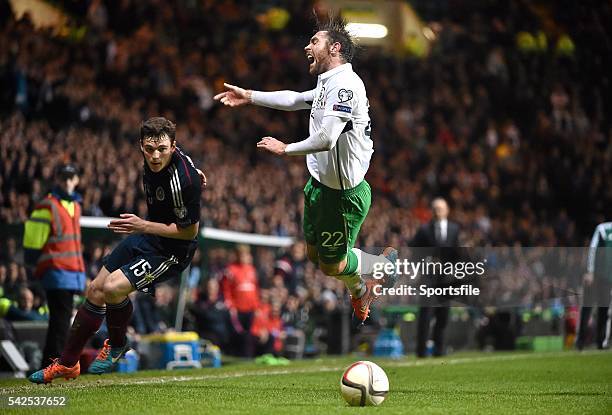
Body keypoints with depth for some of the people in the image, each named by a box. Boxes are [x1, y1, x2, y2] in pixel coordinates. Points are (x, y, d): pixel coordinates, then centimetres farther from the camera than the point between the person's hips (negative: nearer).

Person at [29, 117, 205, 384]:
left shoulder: (184, 180, -31)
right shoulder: (153, 160, -8)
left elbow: (189, 231, -23)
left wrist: (142, 225, -24)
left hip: (172, 250, -8)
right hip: (145, 236, 9)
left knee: (113, 288, -25)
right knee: (95, 291, 7)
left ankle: (117, 344, 7)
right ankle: (67, 364, 23)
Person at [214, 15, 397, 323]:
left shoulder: (345, 84, -25)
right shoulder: (327, 84, 7)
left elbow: (326, 138, -32)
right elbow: (293, 99, 24)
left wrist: (285, 149, -18)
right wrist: (249, 96, 24)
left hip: (342, 193, -9)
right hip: (320, 183, 9)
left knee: (331, 265, 5)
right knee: (314, 253, 21)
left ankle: (384, 263, 30)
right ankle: (359, 290, 42)